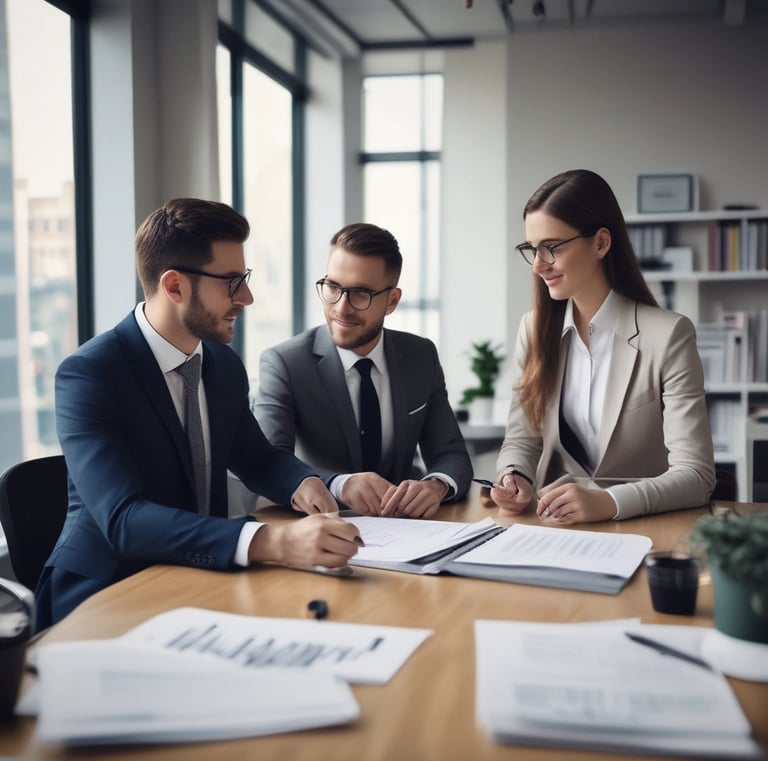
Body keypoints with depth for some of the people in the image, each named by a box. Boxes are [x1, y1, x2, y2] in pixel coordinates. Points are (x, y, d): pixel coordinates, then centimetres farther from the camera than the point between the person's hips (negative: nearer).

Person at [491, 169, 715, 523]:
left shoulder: (667, 335, -9)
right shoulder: (535, 329, 6)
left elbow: (695, 474, -13)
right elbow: (522, 440, 10)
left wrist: (608, 503, -29)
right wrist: (513, 477, -13)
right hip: (555, 524, 4)